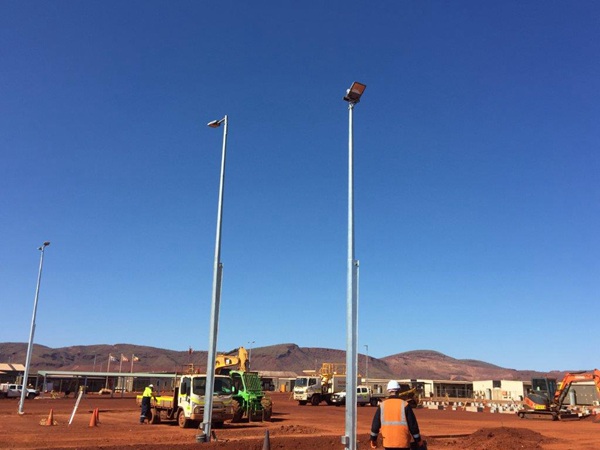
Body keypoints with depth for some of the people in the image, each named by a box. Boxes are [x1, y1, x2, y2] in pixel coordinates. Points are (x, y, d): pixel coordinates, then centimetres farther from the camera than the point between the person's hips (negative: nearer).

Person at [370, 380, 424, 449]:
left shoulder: (382, 405, 1)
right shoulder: (405, 405, -7)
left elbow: (375, 425, 5)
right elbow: (413, 425, -5)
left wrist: (373, 440, 18)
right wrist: (419, 441, 7)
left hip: (388, 443, 3)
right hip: (403, 443, -2)